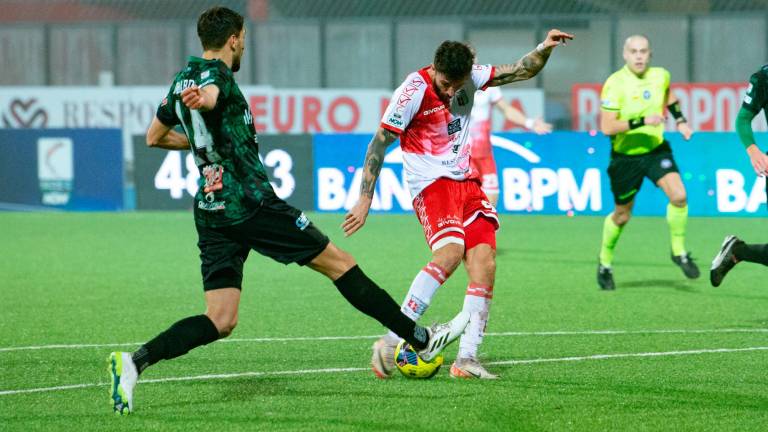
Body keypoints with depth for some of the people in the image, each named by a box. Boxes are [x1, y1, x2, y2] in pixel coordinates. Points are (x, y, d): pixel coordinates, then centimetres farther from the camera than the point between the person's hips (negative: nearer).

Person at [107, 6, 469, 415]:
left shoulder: (183, 80, 15)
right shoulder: (216, 74, -10)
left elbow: (154, 137, 28)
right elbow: (209, 95, -37)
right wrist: (200, 99, -61)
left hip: (210, 211, 8)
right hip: (251, 204, -8)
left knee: (220, 321, 2)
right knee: (338, 262, 3)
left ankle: (134, 361, -18)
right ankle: (421, 339, 10)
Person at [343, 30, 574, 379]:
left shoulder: (471, 77, 1)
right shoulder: (413, 91, -14)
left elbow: (522, 71, 12)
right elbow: (379, 144, -9)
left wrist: (545, 49, -8)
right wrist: (365, 199, -9)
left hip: (466, 182, 6)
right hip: (430, 183, -6)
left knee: (484, 264, -11)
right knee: (450, 252, -29)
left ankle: (467, 360, -10)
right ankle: (391, 341, -28)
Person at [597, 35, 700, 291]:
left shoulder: (661, 76, -3)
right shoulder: (615, 84, -19)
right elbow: (607, 127, -23)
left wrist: (680, 120, 12)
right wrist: (641, 121, -30)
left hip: (656, 148, 3)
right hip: (625, 156, -3)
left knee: (678, 195, -19)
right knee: (622, 215, 9)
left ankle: (679, 252, 1)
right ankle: (605, 264, 33)